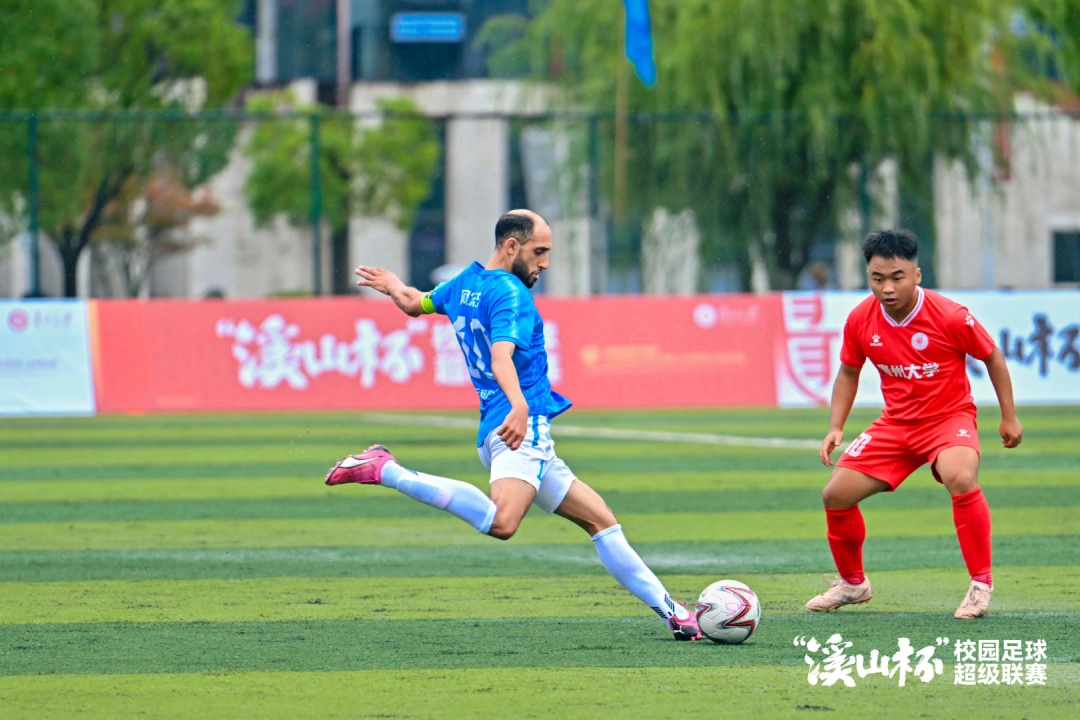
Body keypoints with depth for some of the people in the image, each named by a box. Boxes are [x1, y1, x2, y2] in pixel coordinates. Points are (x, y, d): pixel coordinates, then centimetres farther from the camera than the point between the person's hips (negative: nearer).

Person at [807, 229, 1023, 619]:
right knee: (836, 495, -2)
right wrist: (836, 428, -1)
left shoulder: (951, 317, -21)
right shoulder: (860, 320, -9)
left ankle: (981, 584, -21)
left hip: (949, 417, -5)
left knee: (961, 478, -36)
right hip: (895, 423, 5)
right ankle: (852, 583, 25)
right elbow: (849, 372, 9)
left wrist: (1009, 417, 0)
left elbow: (993, 357, -4)